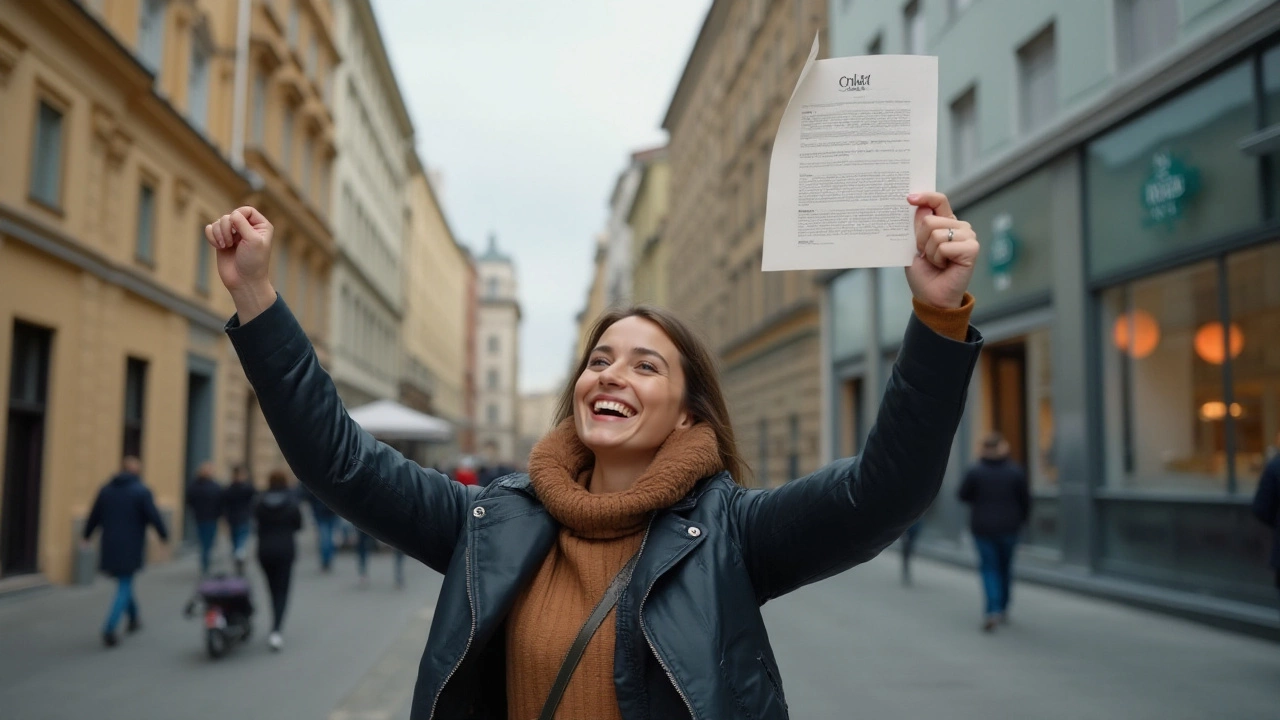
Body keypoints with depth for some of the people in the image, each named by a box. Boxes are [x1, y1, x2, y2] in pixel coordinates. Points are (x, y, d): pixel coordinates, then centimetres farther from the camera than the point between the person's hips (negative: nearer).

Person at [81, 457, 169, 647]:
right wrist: (164, 535, 3)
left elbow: (94, 515, 12)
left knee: (125, 584, 21)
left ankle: (133, 619, 32)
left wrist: (87, 535, 25)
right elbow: (154, 517, -11)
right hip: (130, 549, -5)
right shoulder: (141, 492, -9)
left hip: (109, 547, 5)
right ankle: (109, 628, -13)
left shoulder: (106, 490, 6)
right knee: (124, 588, -1)